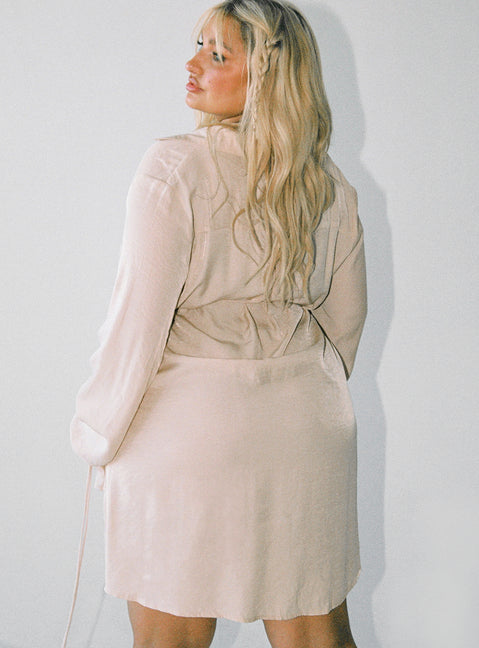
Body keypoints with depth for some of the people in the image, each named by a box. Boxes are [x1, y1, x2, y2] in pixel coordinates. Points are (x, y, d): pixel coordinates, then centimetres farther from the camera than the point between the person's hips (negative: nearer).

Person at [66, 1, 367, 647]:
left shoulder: (173, 168, -14)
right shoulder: (331, 183, 3)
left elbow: (139, 314, -15)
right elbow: (346, 316, 12)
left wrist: (99, 434, -3)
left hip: (189, 424, -5)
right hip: (308, 427, 5)